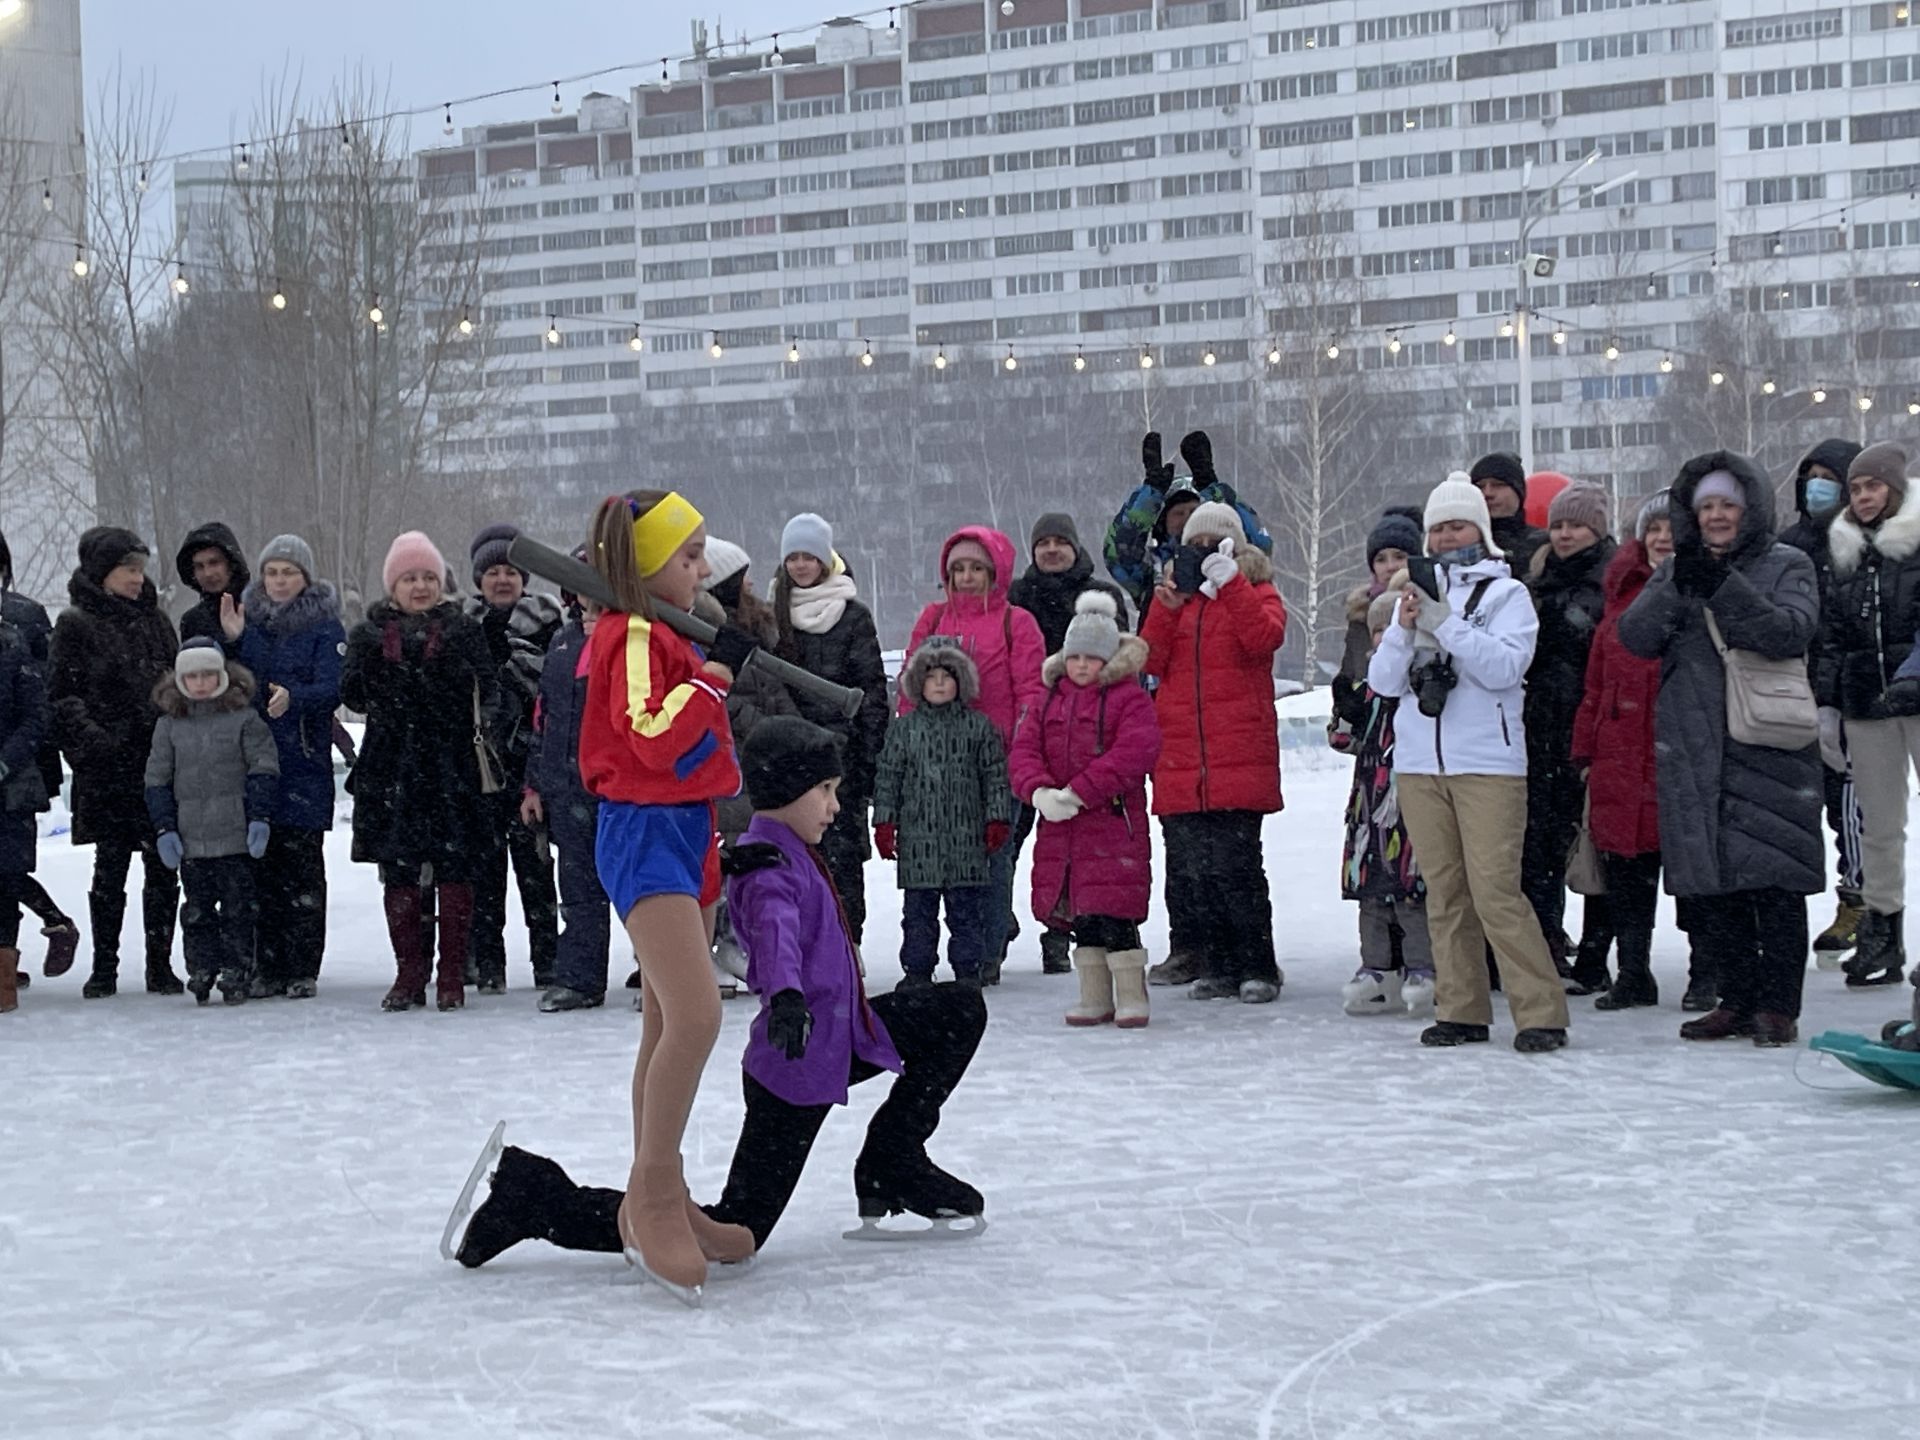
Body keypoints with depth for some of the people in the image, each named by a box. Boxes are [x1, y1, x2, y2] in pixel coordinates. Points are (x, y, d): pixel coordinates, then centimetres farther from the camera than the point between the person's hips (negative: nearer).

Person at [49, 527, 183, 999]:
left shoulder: (154, 619, 15)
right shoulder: (76, 625, 0)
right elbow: (61, 695, -4)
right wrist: (91, 740, -17)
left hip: (160, 762, 4)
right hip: (109, 767, -4)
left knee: (163, 868, 3)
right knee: (110, 867, 1)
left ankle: (160, 966, 11)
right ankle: (104, 968, 10)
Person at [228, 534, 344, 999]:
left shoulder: (324, 626, 1)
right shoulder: (249, 621, 14)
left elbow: (332, 688, -11)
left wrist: (293, 697, -30)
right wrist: (232, 642, -6)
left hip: (305, 763, -4)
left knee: (302, 862, -5)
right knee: (262, 865, 4)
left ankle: (303, 971, -1)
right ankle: (267, 966, 10)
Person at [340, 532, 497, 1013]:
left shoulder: (462, 630, 6)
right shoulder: (370, 634, 10)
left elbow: (489, 691, -3)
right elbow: (351, 692, 2)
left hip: (452, 768, -1)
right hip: (392, 769, 1)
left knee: (454, 870, 0)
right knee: (399, 874, 4)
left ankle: (452, 976, 7)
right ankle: (409, 974, 13)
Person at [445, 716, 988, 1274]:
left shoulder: (792, 853, 10)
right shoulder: (771, 866, -21)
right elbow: (775, 931, -40)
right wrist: (787, 997, -55)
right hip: (799, 1062, -10)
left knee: (961, 1011, 13)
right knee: (733, 1239, -10)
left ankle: (892, 1167, 17)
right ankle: (532, 1195, -7)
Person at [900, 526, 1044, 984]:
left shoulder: (1016, 622, 4)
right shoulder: (933, 618, 13)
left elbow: (1031, 690, 0)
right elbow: (911, 686, 14)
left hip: (996, 754, -3)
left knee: (994, 852, -1)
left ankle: (988, 956, 5)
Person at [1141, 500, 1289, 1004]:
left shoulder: (1256, 593, 10)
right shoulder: (1175, 595, 19)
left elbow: (1266, 637, -13)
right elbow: (1151, 660, 7)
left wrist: (1230, 582, -15)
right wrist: (1166, 605, -5)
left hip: (1240, 754, -4)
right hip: (1179, 759, 4)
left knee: (1234, 865, -10)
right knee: (1186, 872, 2)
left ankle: (1258, 968, -1)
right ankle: (1217, 967, 12)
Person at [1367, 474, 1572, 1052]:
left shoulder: (1506, 593, 4)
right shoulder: (1418, 592, 16)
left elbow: (1505, 665, -13)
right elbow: (1384, 682, 9)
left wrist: (1443, 623, -17)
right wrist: (1405, 628, -8)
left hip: (1488, 764, -5)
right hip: (1419, 763, 5)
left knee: (1495, 890, -13)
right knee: (1444, 893, 5)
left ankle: (1541, 1012, -11)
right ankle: (1461, 1011, 11)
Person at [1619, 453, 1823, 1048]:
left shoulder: (1787, 567, 5)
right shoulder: (1676, 572, 16)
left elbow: (1790, 633, -13)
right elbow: (1636, 637, 1)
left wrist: (1723, 587, -21)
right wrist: (1679, 587, -15)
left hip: (1768, 747, -4)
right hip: (1693, 748, 4)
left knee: (1773, 878, -7)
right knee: (1709, 885, 4)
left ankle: (1777, 1005, 0)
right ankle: (1737, 998, 14)